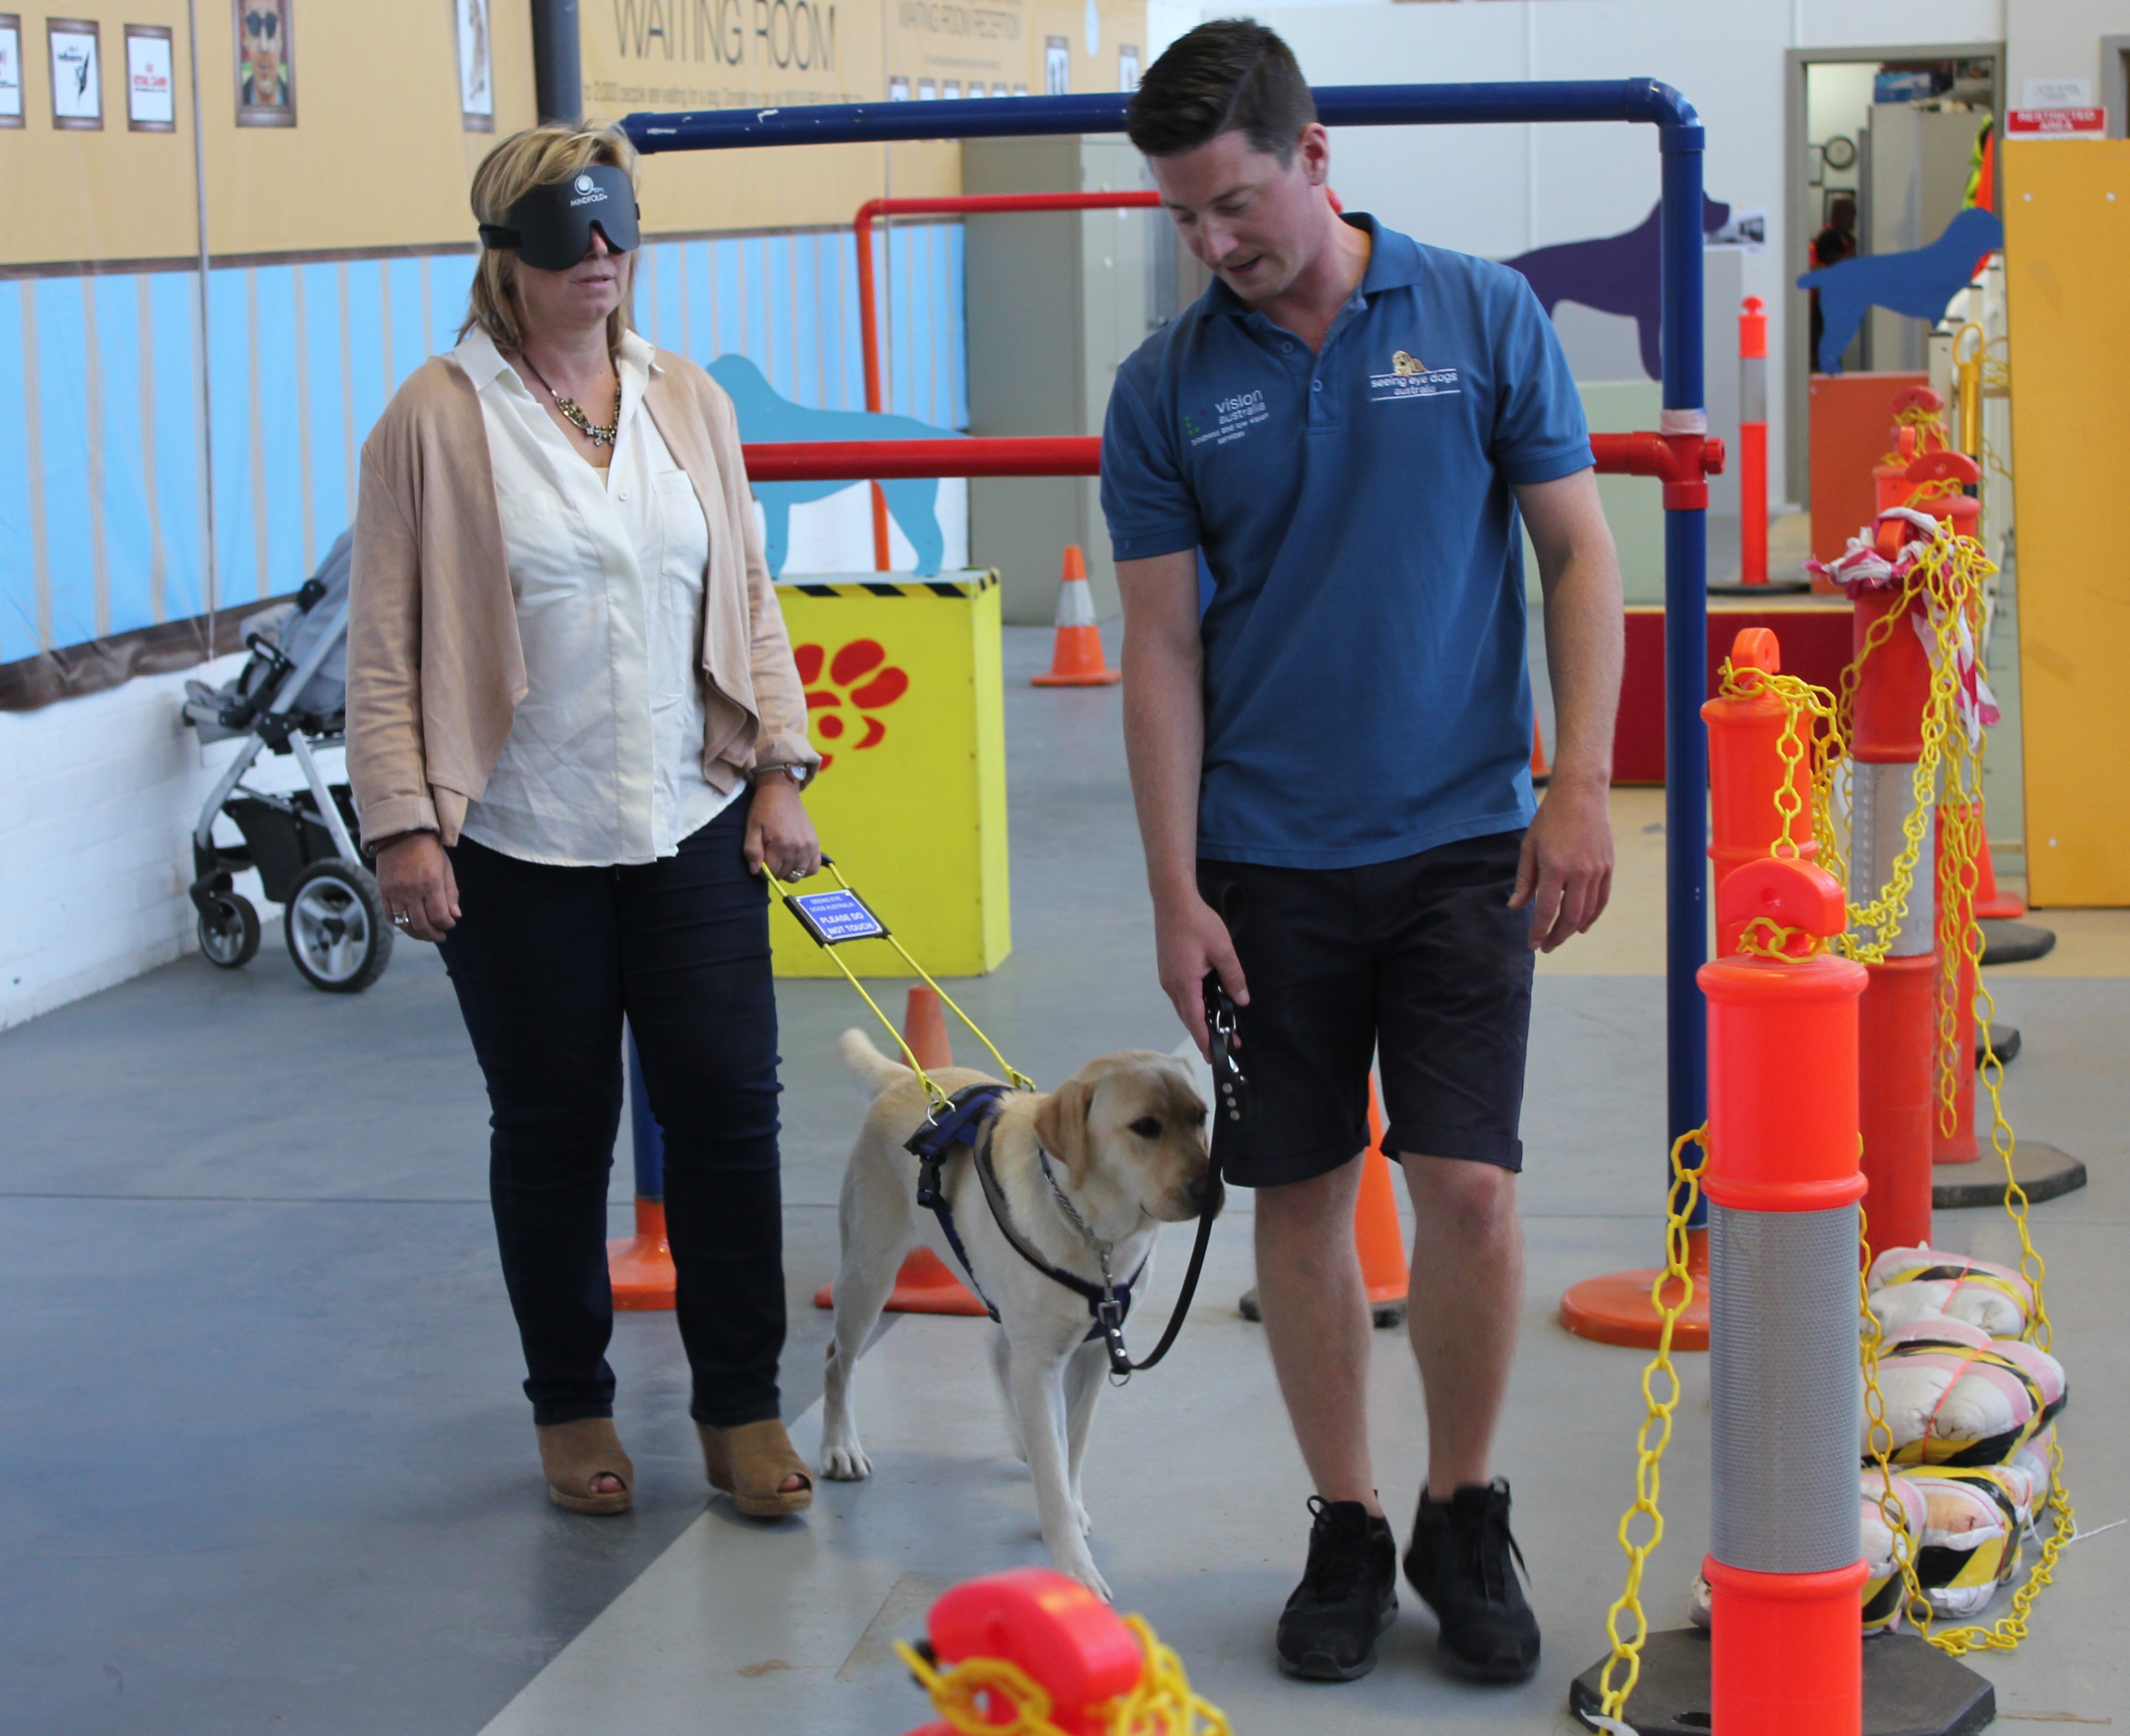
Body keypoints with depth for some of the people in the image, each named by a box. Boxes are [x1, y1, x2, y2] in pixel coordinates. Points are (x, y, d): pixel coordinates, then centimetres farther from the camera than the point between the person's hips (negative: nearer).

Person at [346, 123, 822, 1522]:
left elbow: (749, 601, 11)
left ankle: (742, 1404, 16)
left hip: (692, 829, 3)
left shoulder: (688, 403, 7)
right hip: (517, 846, -3)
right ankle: (572, 1406, 24)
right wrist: (402, 823, -10)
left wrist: (781, 769, 5)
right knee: (553, 1130, 7)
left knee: (728, 1108, 2)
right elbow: (386, 642, -5)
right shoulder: (437, 419, -5)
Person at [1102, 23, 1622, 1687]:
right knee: (1305, 1198, 6)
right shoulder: (1167, 386, 0)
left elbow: (1579, 556, 1)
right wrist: (1177, 892, -4)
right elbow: (1163, 647, 1)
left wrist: (1583, 784, -9)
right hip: (1268, 861, 1)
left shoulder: (1484, 317, -2)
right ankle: (1347, 1529, 20)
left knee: (1469, 1187, -5)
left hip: (1462, 843, -1)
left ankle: (1466, 1519, 14)